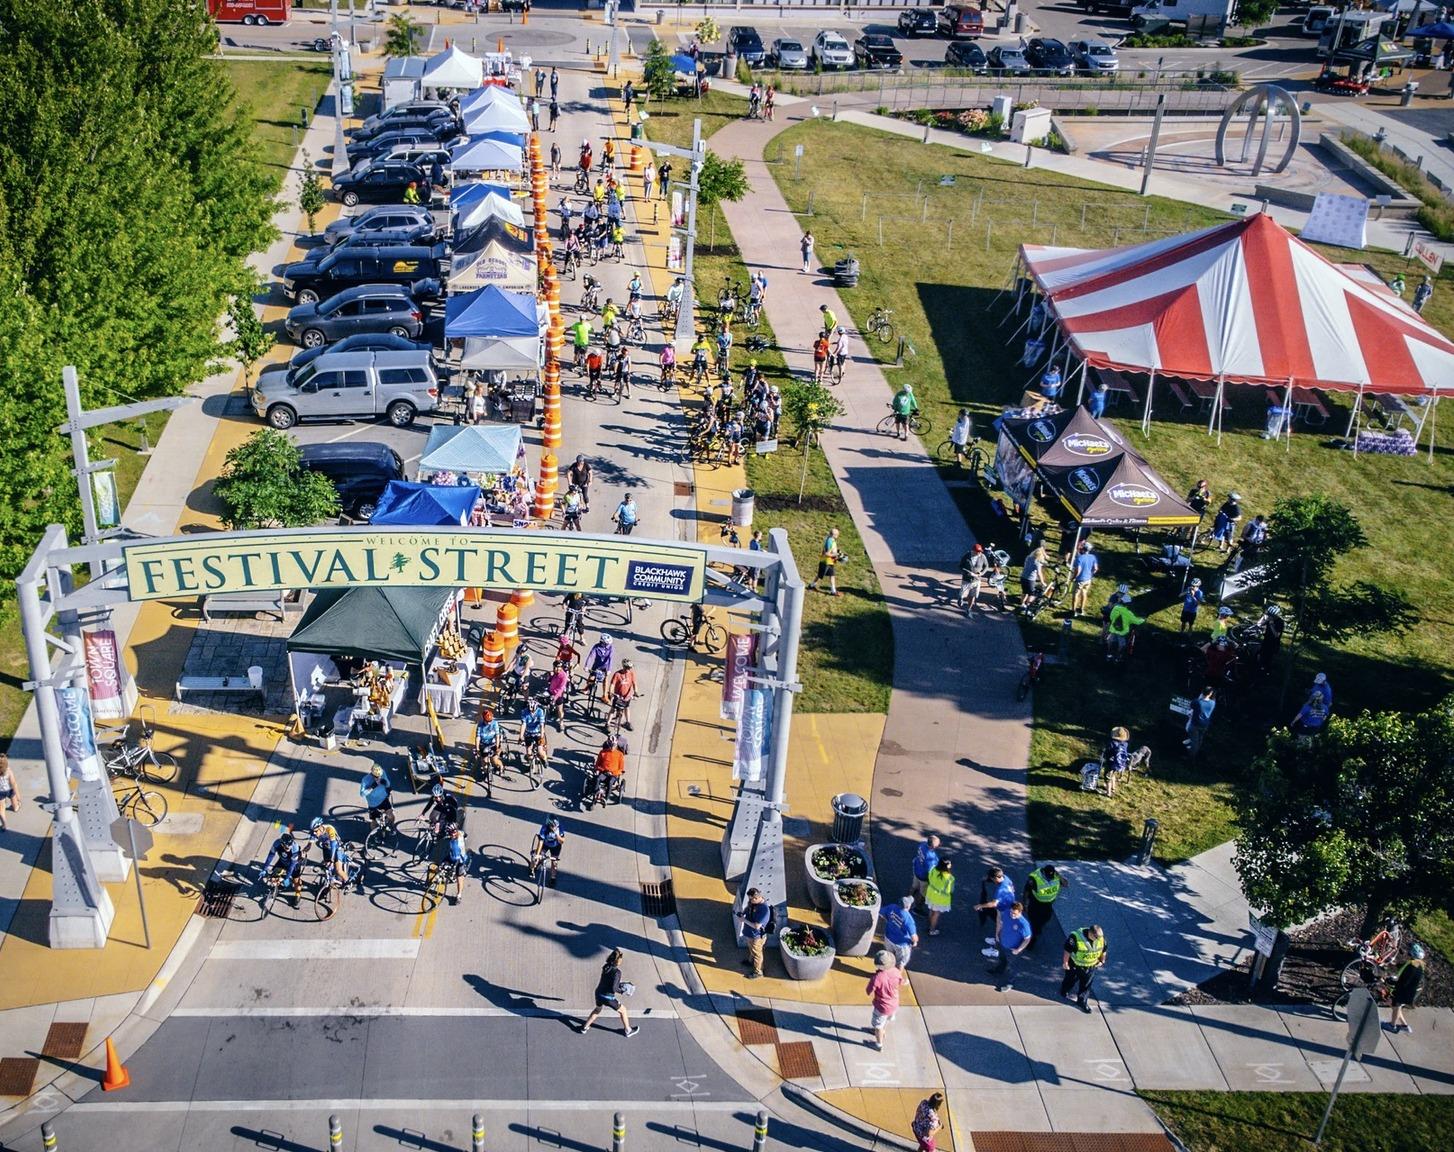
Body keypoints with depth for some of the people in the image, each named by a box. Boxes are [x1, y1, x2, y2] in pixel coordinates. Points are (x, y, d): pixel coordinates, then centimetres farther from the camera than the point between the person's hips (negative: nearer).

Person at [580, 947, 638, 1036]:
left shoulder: (606, 967, -2)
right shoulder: (616, 972, -24)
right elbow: (614, 989, -26)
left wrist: (620, 983, 11)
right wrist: (623, 991, -10)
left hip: (599, 994, 6)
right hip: (608, 998, -6)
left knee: (597, 1010, 36)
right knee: (622, 1010, 19)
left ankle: (584, 1028, 44)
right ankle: (628, 1030, 35)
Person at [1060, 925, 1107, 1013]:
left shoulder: (1101, 937, -20)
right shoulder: (1076, 937, -35)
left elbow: (1103, 949, 0)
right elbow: (1068, 950, -22)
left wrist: (1102, 961, 12)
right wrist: (1065, 963, -12)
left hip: (1091, 967, 3)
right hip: (1074, 965, -3)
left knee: (1086, 985, 13)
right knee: (1070, 980, 22)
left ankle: (1083, 1002, 33)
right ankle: (1064, 992, 51)